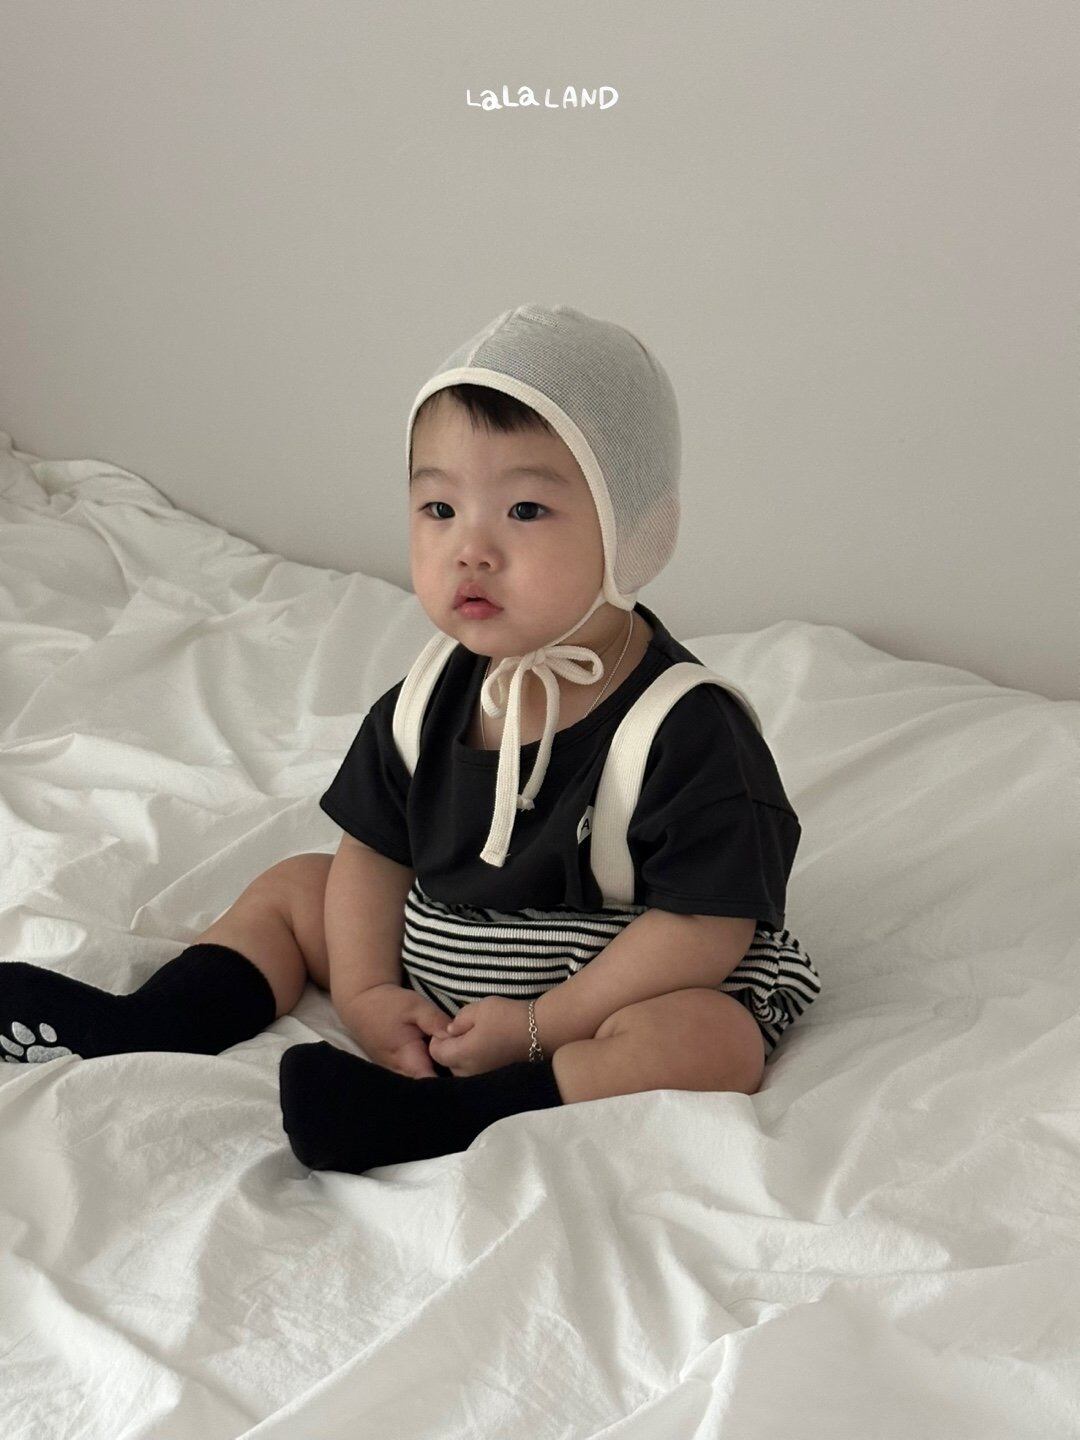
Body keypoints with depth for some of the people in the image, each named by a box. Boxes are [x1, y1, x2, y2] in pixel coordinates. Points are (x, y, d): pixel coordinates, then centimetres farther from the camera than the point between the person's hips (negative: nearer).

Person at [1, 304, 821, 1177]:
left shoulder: (686, 729, -23)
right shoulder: (432, 701, -5)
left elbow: (704, 927, -25)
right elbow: (375, 849, 6)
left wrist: (538, 1027, -25)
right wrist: (365, 992, -8)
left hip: (609, 987, -6)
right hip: (431, 978, 7)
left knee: (712, 1040, -36)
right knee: (293, 888, 11)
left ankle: (422, 1119, -41)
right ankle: (143, 1029, 0)